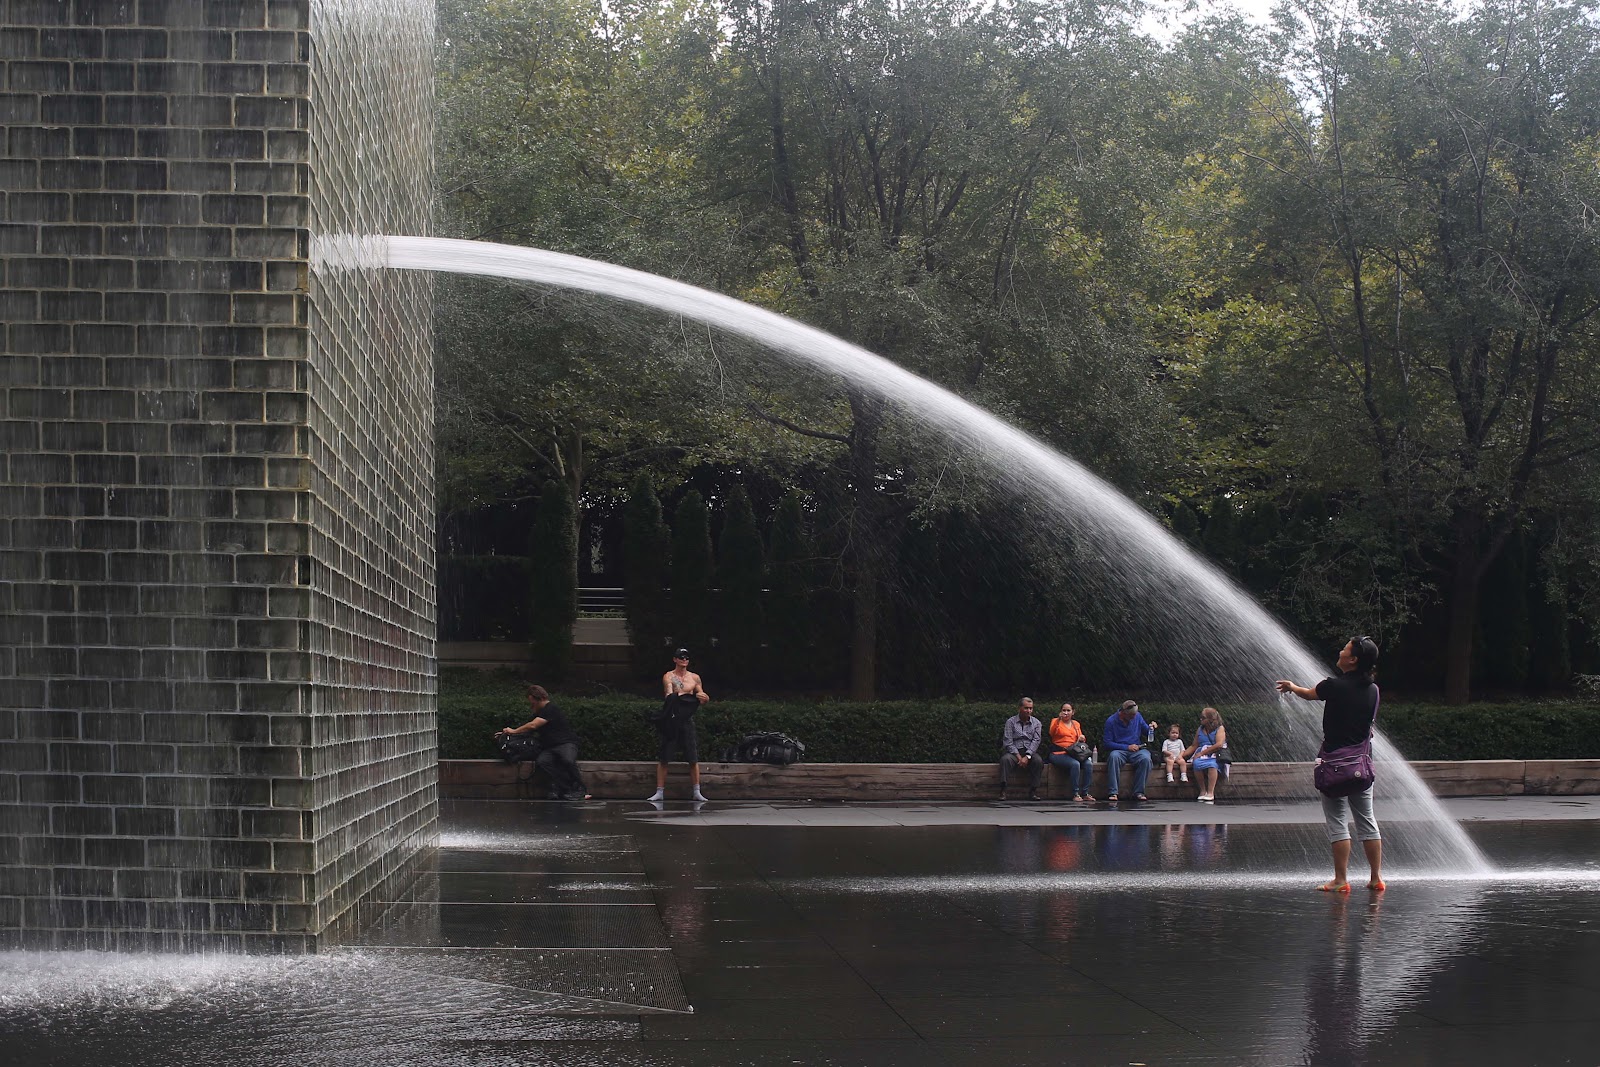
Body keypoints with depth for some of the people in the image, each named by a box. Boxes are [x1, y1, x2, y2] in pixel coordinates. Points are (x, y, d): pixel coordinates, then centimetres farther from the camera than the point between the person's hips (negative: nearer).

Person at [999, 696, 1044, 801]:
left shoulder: (1036, 723, 11)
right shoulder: (1011, 722, 5)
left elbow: (1036, 741, 0)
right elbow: (1008, 741, -4)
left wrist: (1027, 757, -15)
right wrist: (1018, 756, -16)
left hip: (1030, 752, 2)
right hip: (1014, 751, -2)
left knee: (1038, 761, -30)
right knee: (1005, 759, -34)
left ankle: (1033, 791, -24)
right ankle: (1002, 790, -35)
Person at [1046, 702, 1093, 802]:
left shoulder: (1076, 724, 20)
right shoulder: (1056, 721, 6)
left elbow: (1079, 739, 21)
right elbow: (1052, 732, -15)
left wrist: (1082, 739, -3)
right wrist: (1058, 720, -29)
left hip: (1073, 753, 5)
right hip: (1058, 754, -5)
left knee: (1089, 764, -23)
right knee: (1075, 764, -33)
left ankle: (1085, 793, -18)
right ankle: (1075, 794, -29)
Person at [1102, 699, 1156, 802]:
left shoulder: (1137, 717, 7)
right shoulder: (1111, 721, -4)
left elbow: (1146, 732, 18)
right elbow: (1107, 743, -7)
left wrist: (1151, 727, -6)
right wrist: (1127, 747, -13)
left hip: (1137, 750, 2)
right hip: (1120, 750, -2)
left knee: (1145, 758, -31)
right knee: (1114, 756, -37)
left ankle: (1138, 792, -25)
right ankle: (1113, 792, -37)